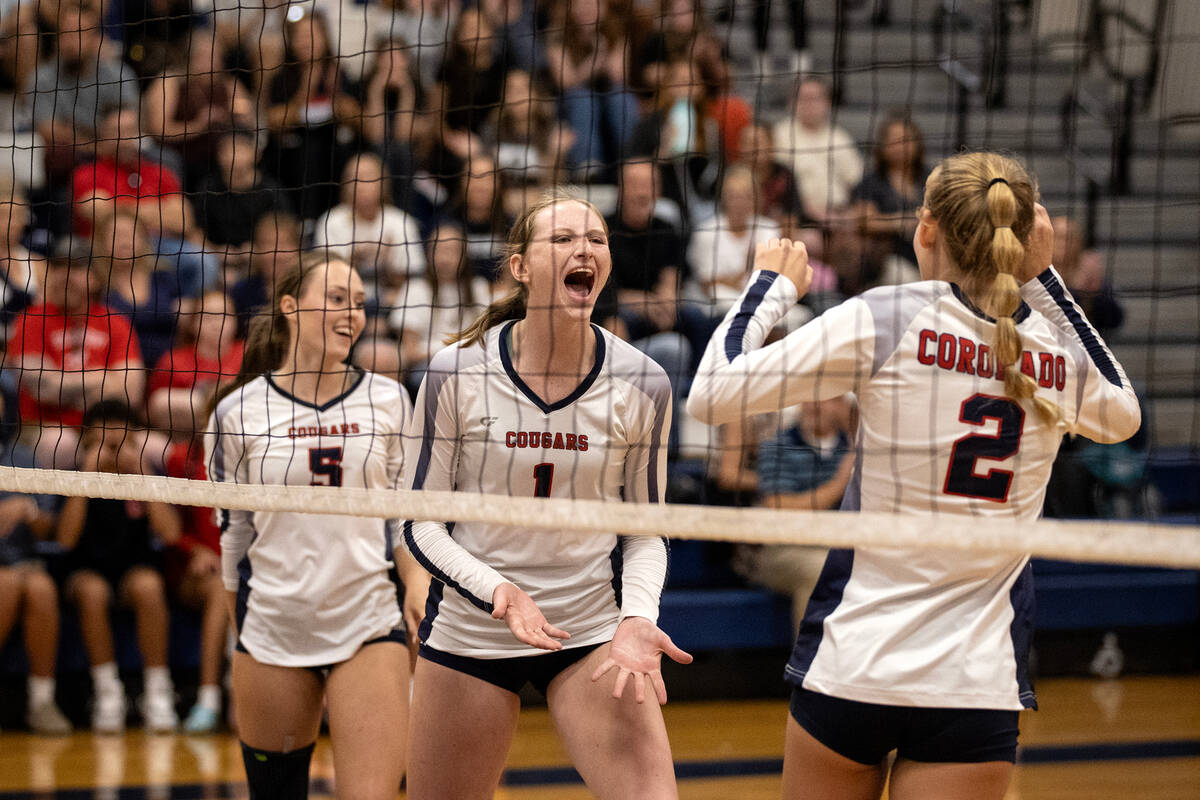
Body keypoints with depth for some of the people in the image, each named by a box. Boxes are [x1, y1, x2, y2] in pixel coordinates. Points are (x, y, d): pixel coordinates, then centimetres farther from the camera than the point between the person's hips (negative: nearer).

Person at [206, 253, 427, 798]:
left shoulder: (387, 401, 5)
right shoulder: (238, 412, 1)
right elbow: (233, 534, 9)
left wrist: (417, 580, -6)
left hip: (369, 627, 0)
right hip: (273, 626, 0)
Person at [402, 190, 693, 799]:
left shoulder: (642, 384, -6)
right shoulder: (456, 373, -10)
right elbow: (420, 522, -5)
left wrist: (637, 619, -14)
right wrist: (496, 590, -21)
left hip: (594, 631, 0)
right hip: (469, 630, 0)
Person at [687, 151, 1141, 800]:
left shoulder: (885, 321, -9)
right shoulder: (1059, 354, 2)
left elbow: (712, 394, -9)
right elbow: (1122, 416, 27)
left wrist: (771, 286, 8)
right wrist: (1042, 279, 21)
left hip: (853, 667, -2)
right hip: (980, 685, 2)